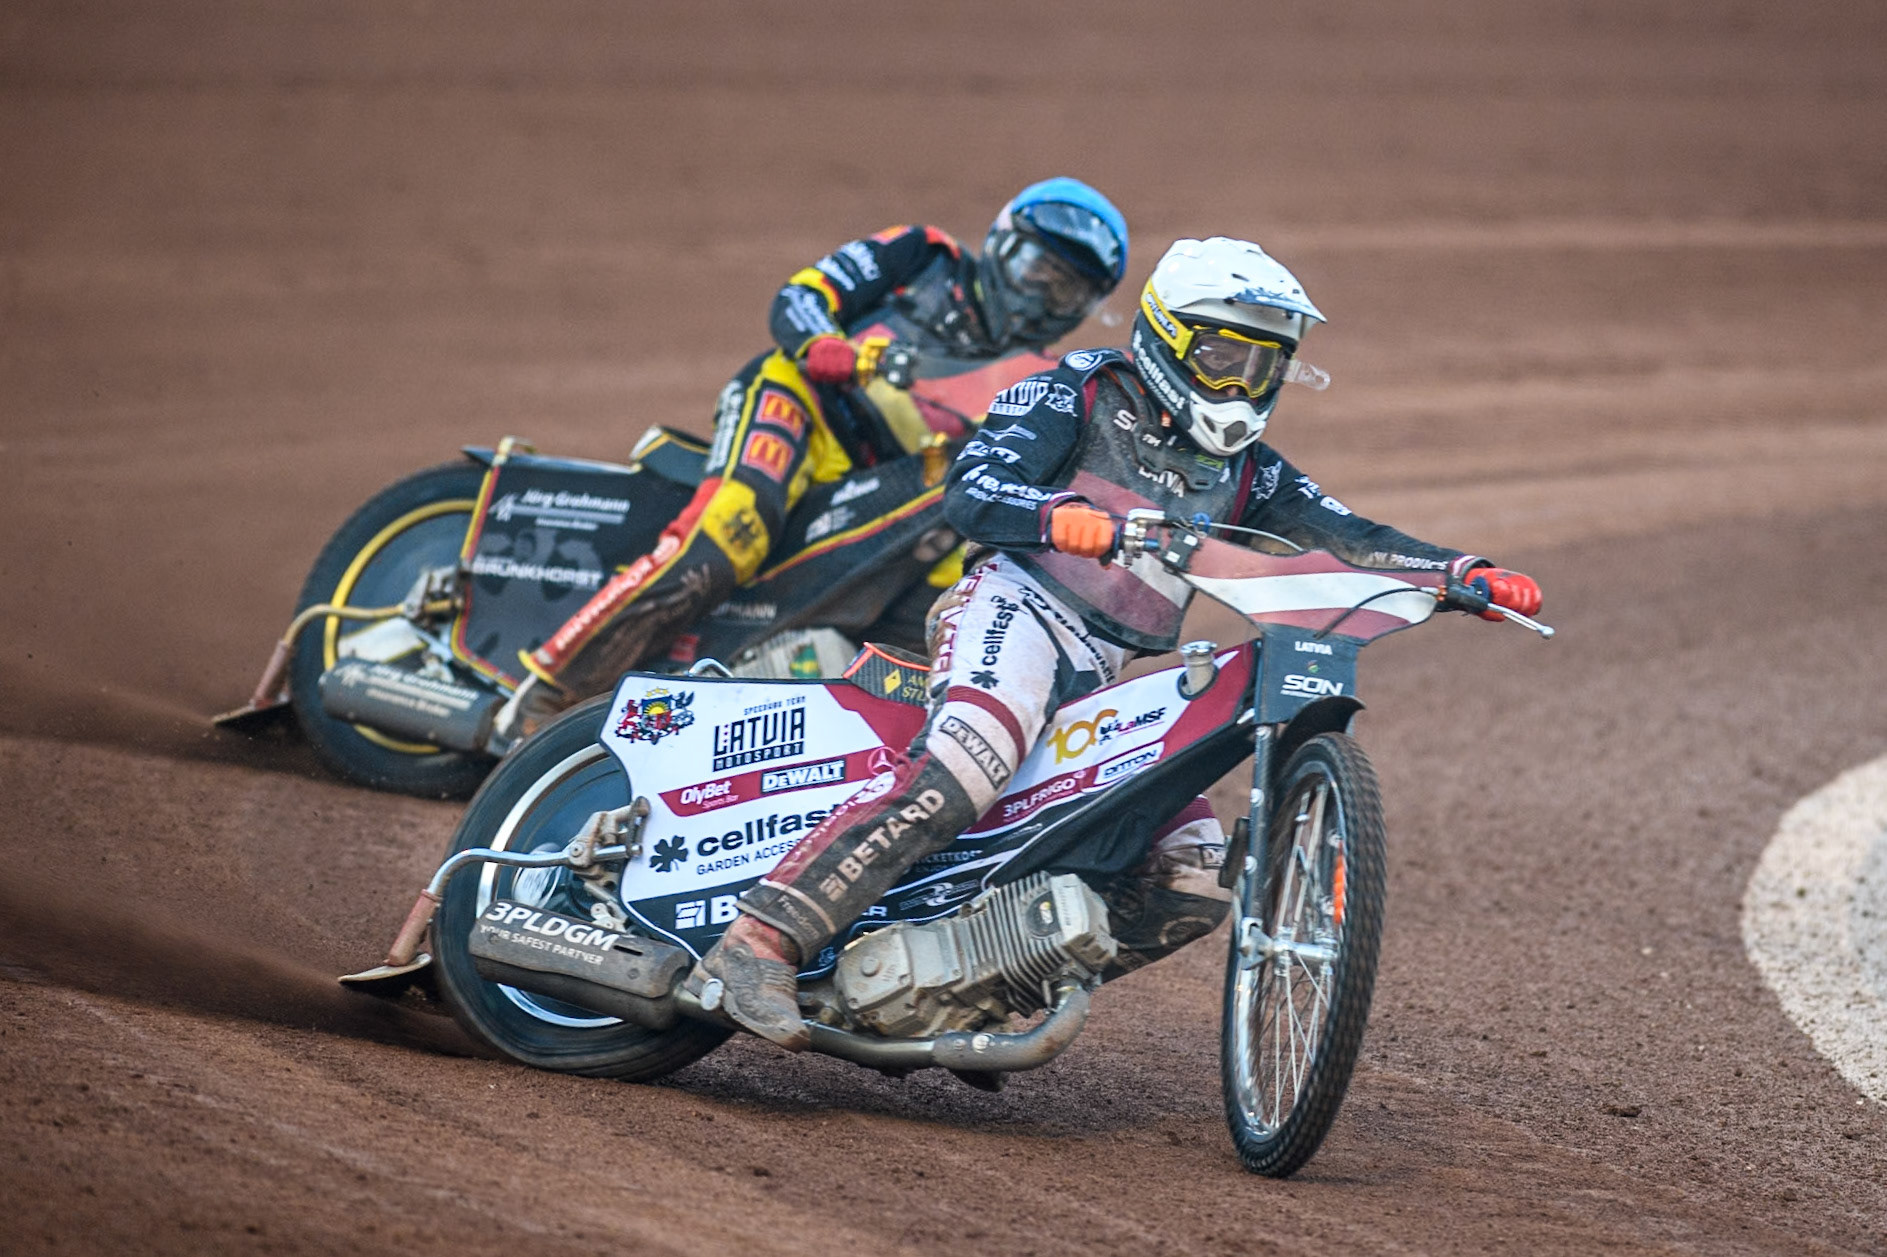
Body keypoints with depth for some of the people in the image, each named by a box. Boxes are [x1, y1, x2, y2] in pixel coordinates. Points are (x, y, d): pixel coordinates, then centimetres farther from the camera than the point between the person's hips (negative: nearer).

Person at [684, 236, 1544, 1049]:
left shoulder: (1247, 474, 21)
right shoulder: (1077, 396, 3)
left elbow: (1352, 541, 12)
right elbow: (969, 494, -11)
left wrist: (1468, 575, -5)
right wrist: (1055, 515, -33)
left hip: (1105, 683, 7)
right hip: (1016, 605, -7)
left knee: (1193, 881, -5)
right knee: (958, 774, -36)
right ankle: (755, 947, -42)